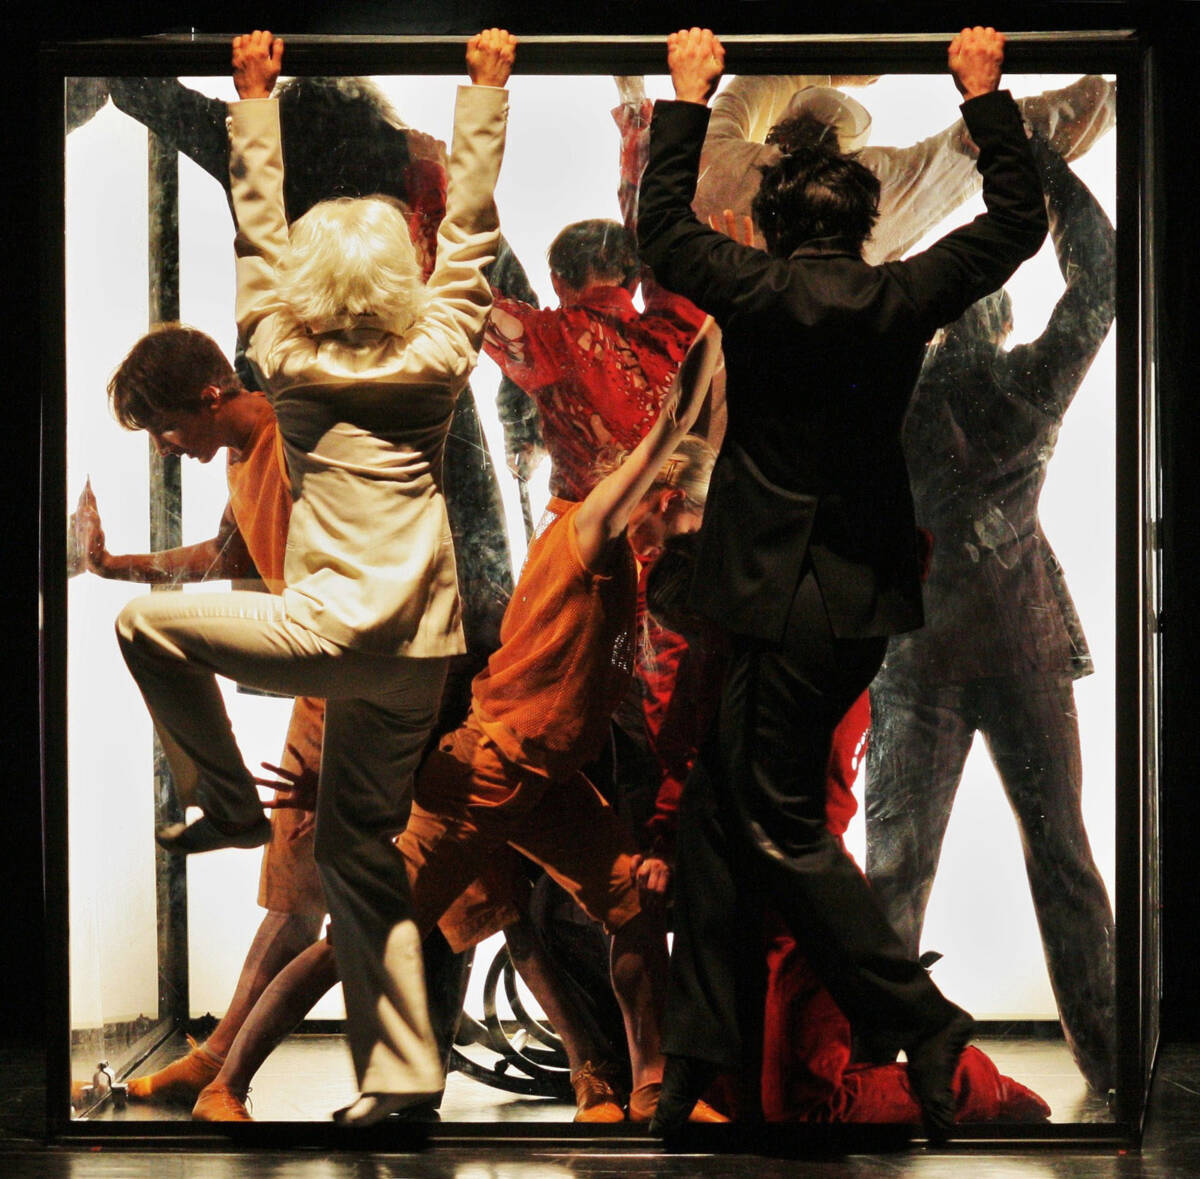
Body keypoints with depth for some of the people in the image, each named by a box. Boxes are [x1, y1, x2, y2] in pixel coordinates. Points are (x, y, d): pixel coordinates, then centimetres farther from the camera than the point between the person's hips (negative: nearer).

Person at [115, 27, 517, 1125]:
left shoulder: (289, 366, -1)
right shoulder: (439, 362, 4)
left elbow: (259, 234, 10)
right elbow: (470, 227, 14)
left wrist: (256, 97, 19)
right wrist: (487, 90, 20)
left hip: (339, 632, -5)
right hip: (424, 653, 5)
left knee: (146, 624, 9)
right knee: (358, 849, 12)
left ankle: (232, 806, 12)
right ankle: (401, 1073, 9)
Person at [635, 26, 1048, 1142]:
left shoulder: (759, 295, -9)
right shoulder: (903, 299, 1)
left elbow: (662, 222, 9)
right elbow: (1017, 219, 15)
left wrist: (687, 98, 19)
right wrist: (985, 95, 23)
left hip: (786, 607, -6)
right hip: (865, 597, 6)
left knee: (781, 829, -1)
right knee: (714, 808, 14)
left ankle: (921, 1020, -6)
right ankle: (697, 1047, 18)